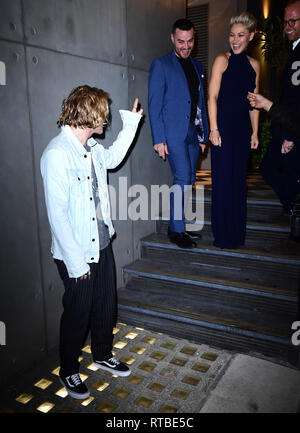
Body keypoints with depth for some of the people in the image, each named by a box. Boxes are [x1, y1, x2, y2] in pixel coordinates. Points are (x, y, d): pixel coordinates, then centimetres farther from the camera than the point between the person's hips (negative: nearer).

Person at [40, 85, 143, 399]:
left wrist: (131, 121, 27)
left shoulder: (90, 147, 4)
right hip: (76, 254, -8)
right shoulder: (57, 153, -23)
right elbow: (57, 214, -24)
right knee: (77, 314, 11)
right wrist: (76, 261, -21)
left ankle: (103, 355, 46)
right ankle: (68, 370, 37)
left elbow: (112, 158, 29)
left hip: (102, 243, 8)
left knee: (106, 306, 21)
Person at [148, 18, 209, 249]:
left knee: (189, 180, 8)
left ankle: (177, 223, 21)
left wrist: (204, 134, 13)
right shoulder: (161, 65, 0)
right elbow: (154, 105, -6)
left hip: (193, 132, 6)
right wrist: (159, 139, -13)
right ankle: (176, 230, 1)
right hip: (174, 132, -6)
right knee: (183, 179, -11)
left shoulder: (197, 66, 19)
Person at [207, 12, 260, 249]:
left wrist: (255, 132, 10)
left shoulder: (254, 64, 13)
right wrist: (214, 129, -13)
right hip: (223, 126, -5)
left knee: (239, 178, 8)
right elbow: (212, 97, -6)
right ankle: (223, 234, 8)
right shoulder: (222, 60, 0)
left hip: (242, 128, 5)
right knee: (223, 178, -3)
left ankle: (237, 233, 19)